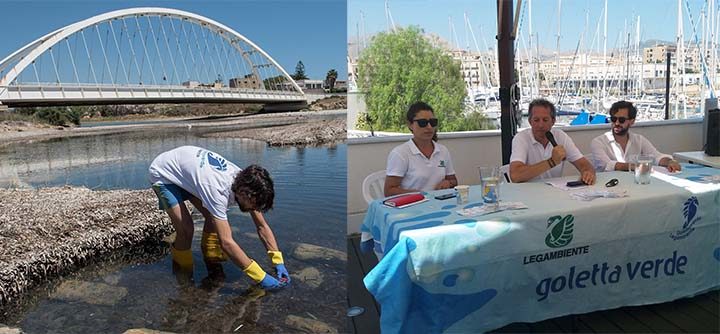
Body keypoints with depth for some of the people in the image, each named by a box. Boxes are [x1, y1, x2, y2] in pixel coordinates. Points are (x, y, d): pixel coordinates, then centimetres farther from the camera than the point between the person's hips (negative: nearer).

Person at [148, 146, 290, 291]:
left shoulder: (246, 182, -20)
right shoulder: (218, 191, -42)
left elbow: (262, 226, -12)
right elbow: (226, 242, -43)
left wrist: (278, 261, -20)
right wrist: (261, 277, -41)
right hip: (163, 174, -7)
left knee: (214, 217, 0)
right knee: (186, 229, -16)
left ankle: (211, 255, 23)